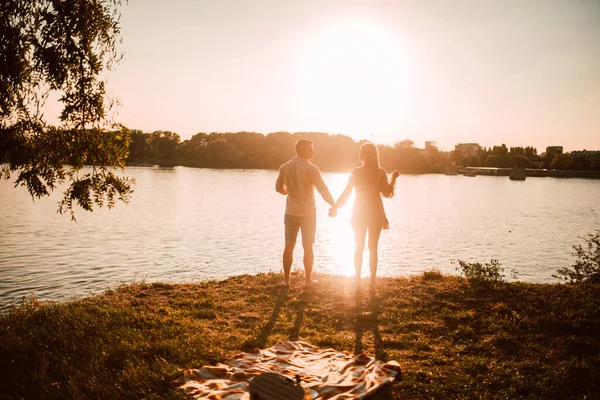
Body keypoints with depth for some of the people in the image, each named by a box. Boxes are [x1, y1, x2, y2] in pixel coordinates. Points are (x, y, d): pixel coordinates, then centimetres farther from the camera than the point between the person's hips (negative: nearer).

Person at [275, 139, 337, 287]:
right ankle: (308, 280, 14)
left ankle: (286, 279, 14)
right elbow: (323, 190, -16)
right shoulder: (311, 168, -14)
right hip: (307, 213, -3)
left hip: (291, 212, 3)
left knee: (289, 246, 10)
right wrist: (333, 205, -7)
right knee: (308, 247, 7)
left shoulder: (285, 167, 0)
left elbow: (279, 188, 11)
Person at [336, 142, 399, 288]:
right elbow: (387, 193, -7)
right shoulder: (381, 172, -8)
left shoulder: (356, 172, -8)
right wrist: (393, 178, 7)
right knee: (373, 248, 10)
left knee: (359, 247, 12)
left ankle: (358, 279, 15)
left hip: (360, 213, 0)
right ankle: (372, 281, 11)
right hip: (375, 213, 0)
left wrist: (336, 206, 5)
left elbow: (346, 192, -5)